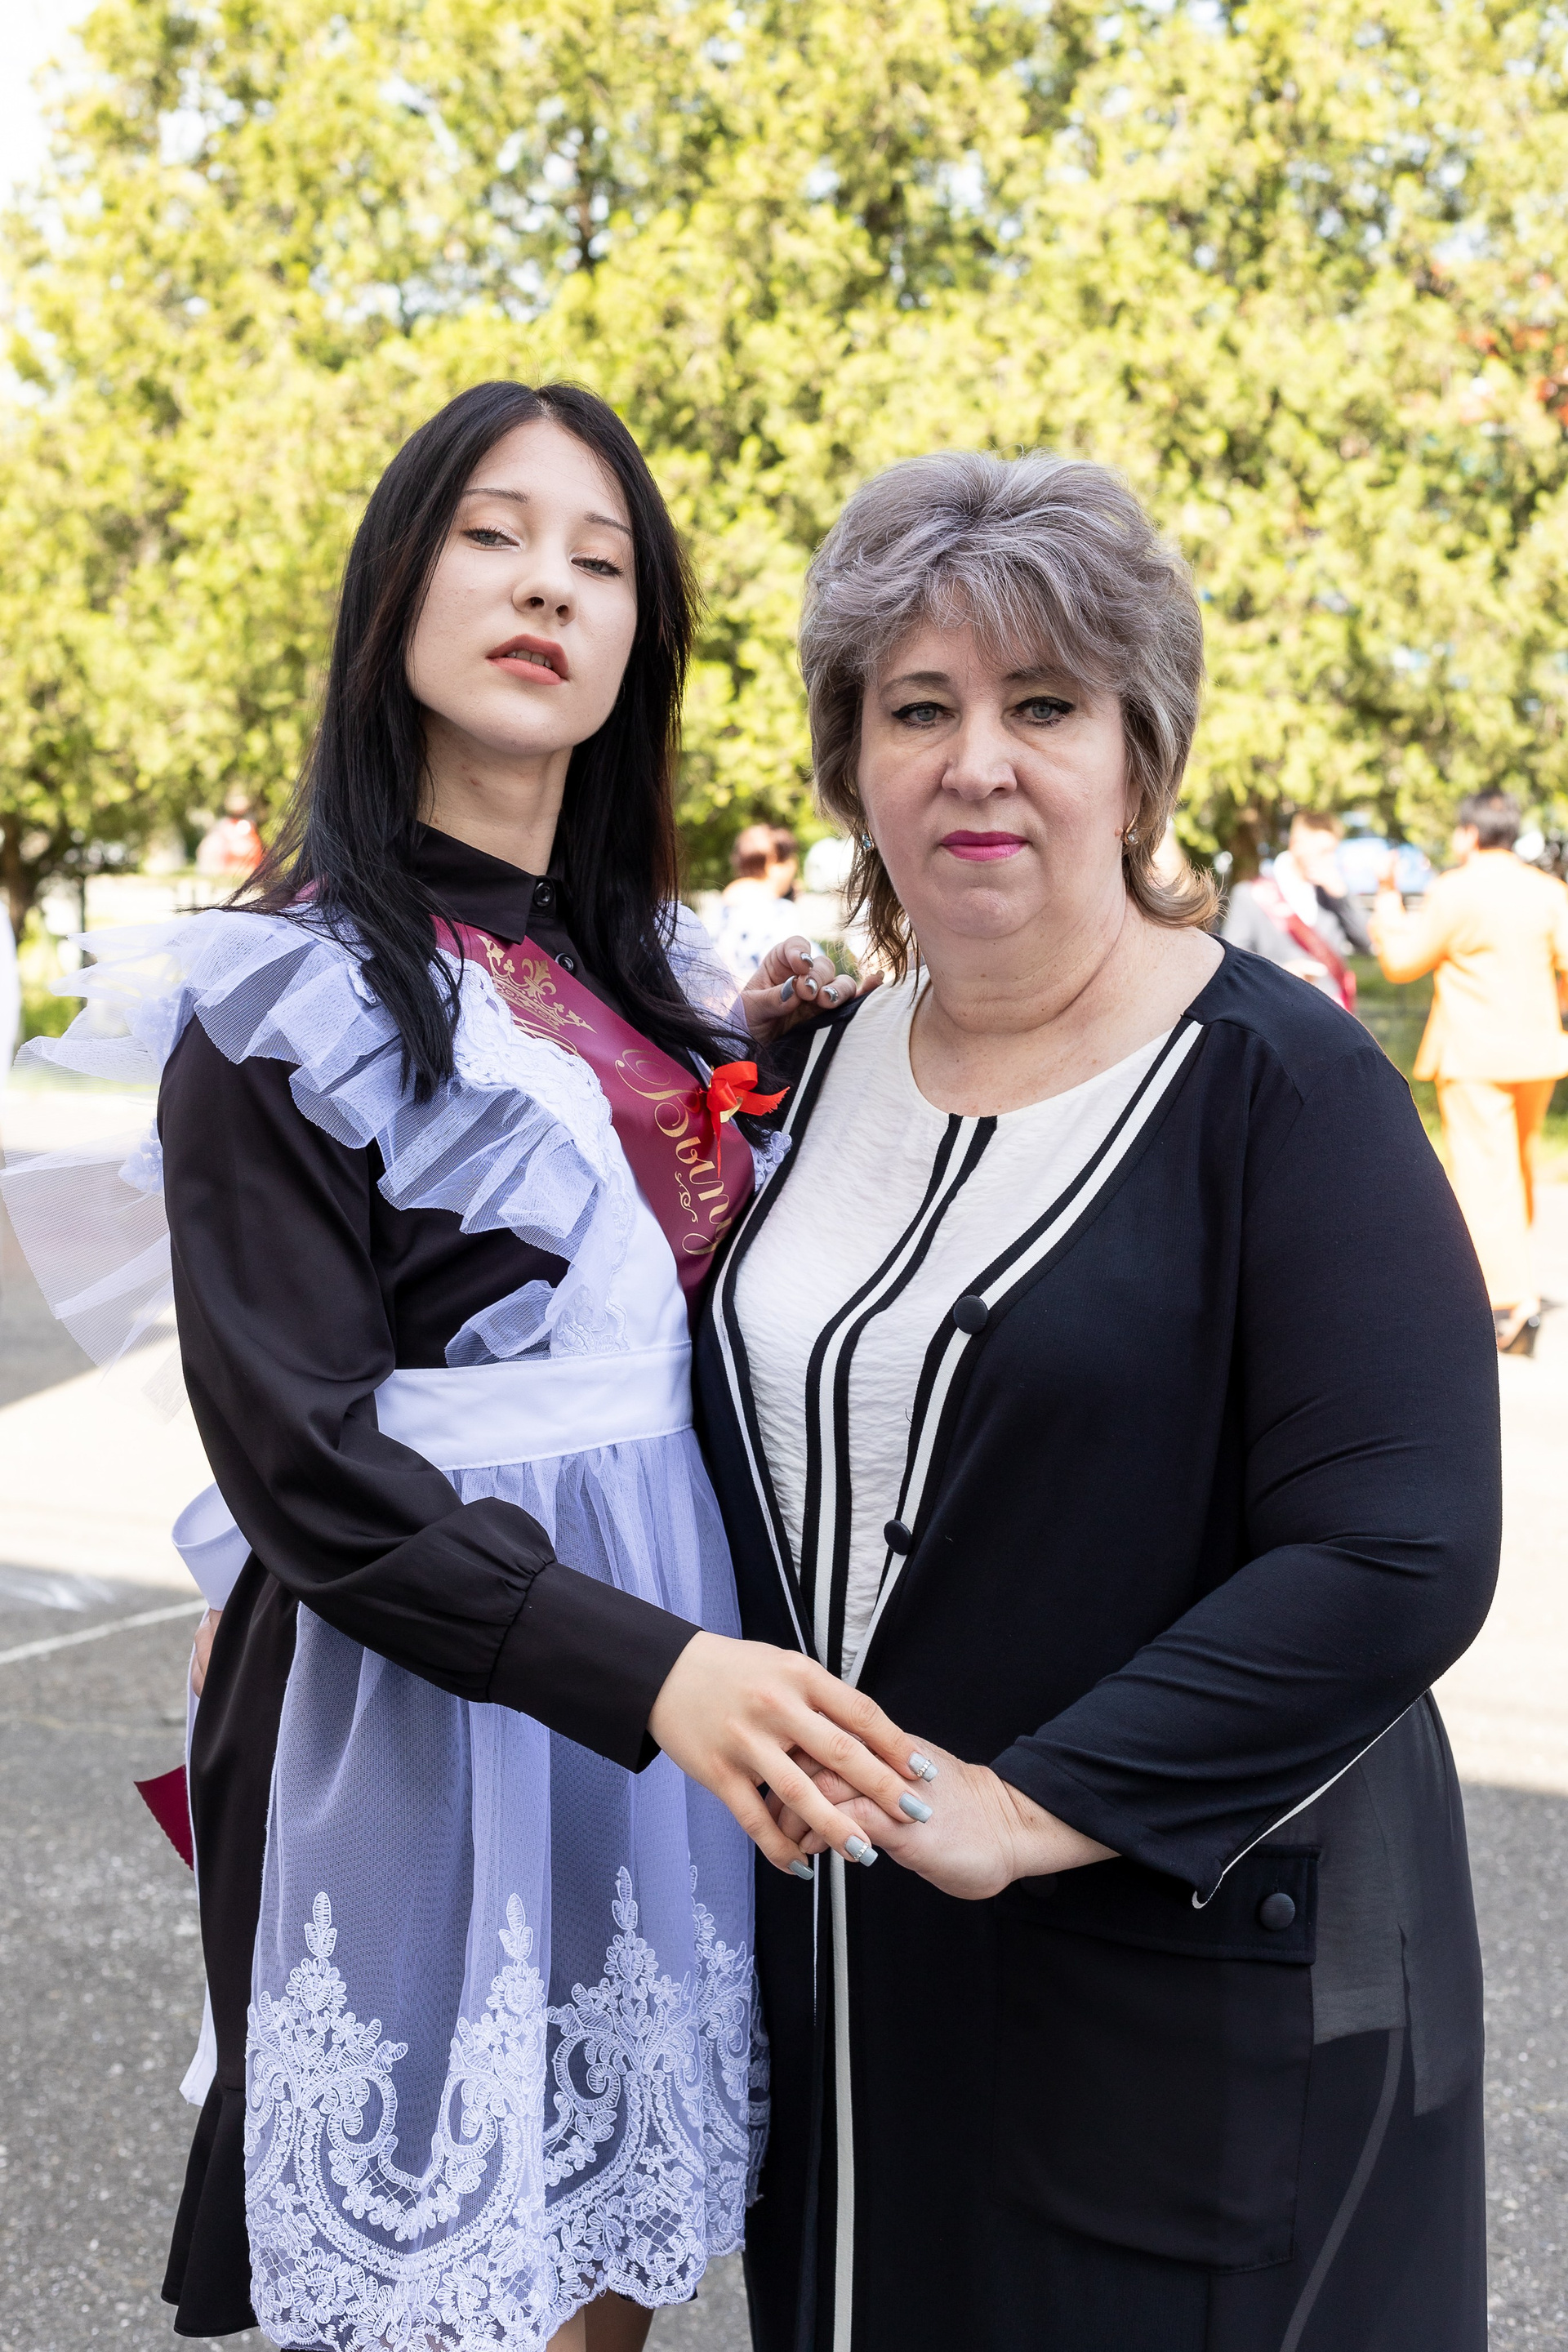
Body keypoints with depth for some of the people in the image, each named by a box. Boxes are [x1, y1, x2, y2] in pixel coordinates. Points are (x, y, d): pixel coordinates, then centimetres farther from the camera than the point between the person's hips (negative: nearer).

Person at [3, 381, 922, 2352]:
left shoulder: (642, 969, 10)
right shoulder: (288, 994, -10)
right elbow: (296, 1459, -17)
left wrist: (788, 1076, 3)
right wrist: (644, 1668, -28)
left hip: (690, 1673, 6)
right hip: (417, 1720, -6)